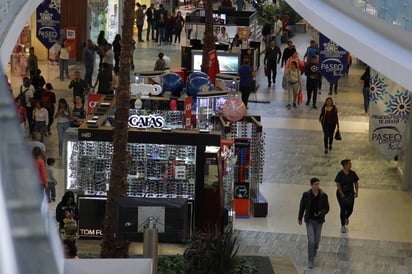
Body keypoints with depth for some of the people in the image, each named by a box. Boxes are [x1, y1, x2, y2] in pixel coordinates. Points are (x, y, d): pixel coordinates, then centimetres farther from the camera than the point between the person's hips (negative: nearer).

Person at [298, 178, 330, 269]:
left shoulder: (323, 195, -9)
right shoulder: (306, 195, -11)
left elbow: (326, 208, -3)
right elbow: (302, 207, 2)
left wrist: (320, 213, -24)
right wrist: (300, 218, 10)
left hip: (319, 221, 2)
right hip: (309, 220, -2)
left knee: (316, 241, 12)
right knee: (311, 240, -12)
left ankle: (313, 253, 44)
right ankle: (310, 261, -3)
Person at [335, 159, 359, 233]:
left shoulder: (353, 173, -2)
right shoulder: (340, 174, -12)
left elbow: (356, 183, 5)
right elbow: (338, 185, -12)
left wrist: (357, 192, -6)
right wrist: (342, 194, -17)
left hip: (350, 194, 3)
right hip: (341, 194, -3)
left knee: (350, 209, 3)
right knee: (343, 209, -2)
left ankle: (346, 217, 40)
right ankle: (343, 226, 10)